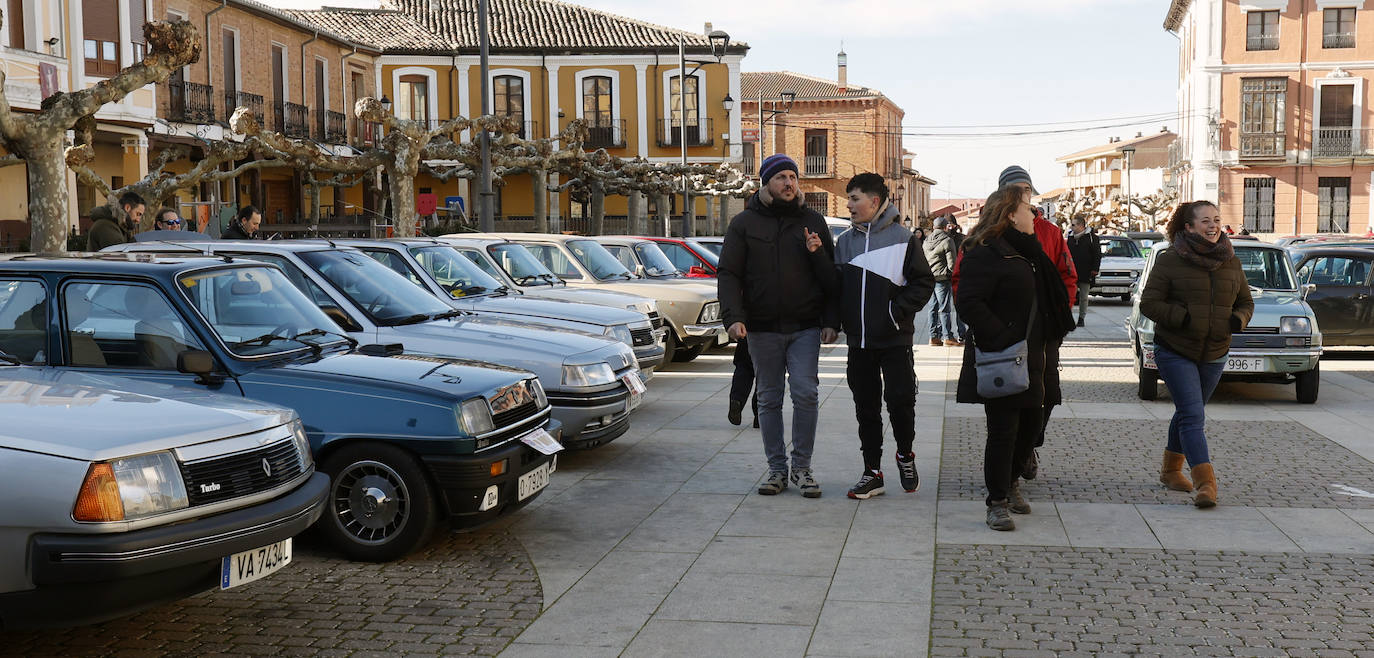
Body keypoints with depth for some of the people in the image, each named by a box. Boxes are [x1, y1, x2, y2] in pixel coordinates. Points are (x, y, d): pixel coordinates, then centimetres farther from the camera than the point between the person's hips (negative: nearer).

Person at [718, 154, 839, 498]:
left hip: (805, 327, 0)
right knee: (769, 400, 6)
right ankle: (777, 468, 15)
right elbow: (728, 274, 1)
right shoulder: (744, 223, 5)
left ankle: (802, 467, 4)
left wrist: (831, 321, -2)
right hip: (762, 329, 0)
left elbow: (832, 277, 10)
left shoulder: (812, 221, 8)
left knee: (805, 393, -9)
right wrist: (734, 317, -13)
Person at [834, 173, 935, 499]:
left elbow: (924, 282, -4)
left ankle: (905, 454, 22)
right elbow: (835, 286, 10)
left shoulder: (902, 238, -3)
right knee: (866, 408, 7)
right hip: (859, 341, 4)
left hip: (895, 340, -4)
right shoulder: (844, 241, 9)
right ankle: (872, 472, 16)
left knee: (900, 401, -5)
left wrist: (897, 311, -12)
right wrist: (837, 321, -6)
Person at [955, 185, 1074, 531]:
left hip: (1029, 357, 9)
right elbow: (968, 302, -24)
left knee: (1032, 423, 15)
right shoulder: (984, 252, -15)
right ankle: (997, 502, 7)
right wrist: (1001, 339, -25)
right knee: (1003, 430, -3)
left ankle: (1010, 480, 35)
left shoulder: (1024, 250, 15)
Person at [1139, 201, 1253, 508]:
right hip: (1175, 352, -5)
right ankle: (1205, 482, -19)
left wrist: (1238, 320, -8)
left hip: (1214, 355, 5)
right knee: (1192, 416, -14)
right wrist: (1183, 318, -23)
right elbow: (1149, 302, -10)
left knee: (1188, 413, 17)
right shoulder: (1170, 260, -8)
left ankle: (1171, 470, 34)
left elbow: (1246, 302, 15)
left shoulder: (1231, 262, 7)